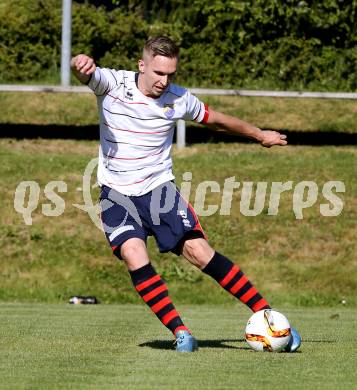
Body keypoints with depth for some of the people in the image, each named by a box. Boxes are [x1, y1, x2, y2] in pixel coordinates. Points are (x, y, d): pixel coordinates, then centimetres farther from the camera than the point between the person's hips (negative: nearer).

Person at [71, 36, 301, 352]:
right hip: (117, 193, -1)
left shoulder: (179, 99, -3)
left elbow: (216, 119, 16)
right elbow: (88, 74, -31)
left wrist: (260, 135, 28)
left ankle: (267, 315, -10)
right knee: (134, 255, -24)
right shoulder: (113, 84, -9)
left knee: (198, 251, -16)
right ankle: (180, 333, -18)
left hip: (159, 188, 1)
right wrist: (81, 63, -56)